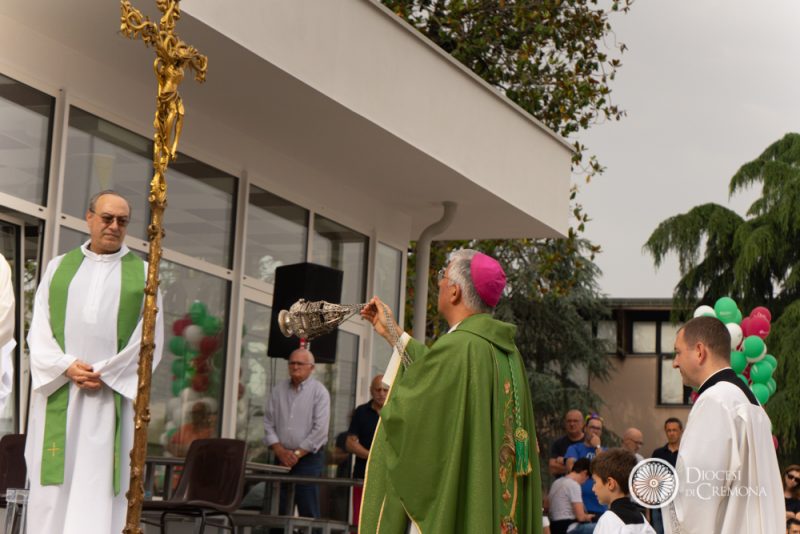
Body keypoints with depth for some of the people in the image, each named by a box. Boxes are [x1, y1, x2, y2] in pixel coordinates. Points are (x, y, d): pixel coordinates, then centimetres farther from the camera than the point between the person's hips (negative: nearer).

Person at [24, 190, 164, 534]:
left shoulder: (143, 273, 9)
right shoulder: (58, 267, 14)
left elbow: (151, 337, 1)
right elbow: (39, 329, 6)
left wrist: (106, 373, -10)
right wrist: (67, 366, -11)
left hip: (113, 393, -1)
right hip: (58, 390, 2)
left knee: (99, 481, -5)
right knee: (53, 486, 0)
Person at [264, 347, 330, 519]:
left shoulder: (319, 392, -3)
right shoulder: (278, 389, 10)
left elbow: (320, 429, -10)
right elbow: (269, 423, 8)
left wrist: (297, 453, -11)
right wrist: (280, 450, -5)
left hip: (308, 458, -4)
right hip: (281, 458, 4)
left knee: (308, 512, -6)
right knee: (278, 511, 5)